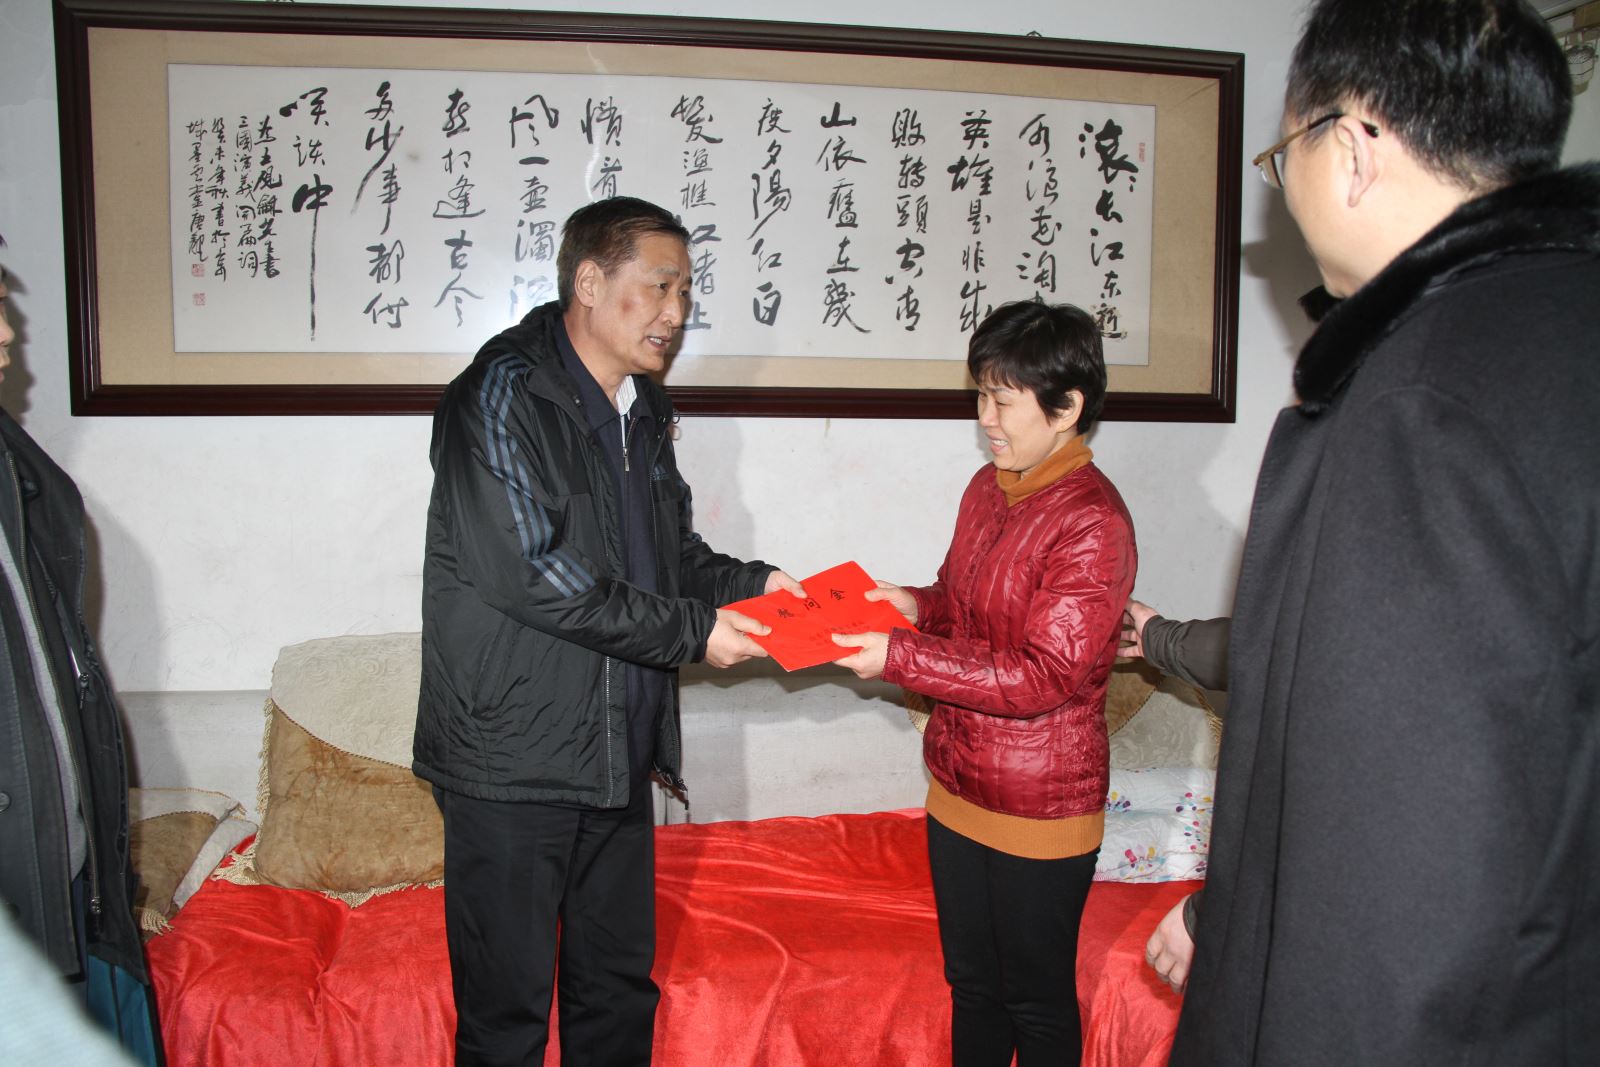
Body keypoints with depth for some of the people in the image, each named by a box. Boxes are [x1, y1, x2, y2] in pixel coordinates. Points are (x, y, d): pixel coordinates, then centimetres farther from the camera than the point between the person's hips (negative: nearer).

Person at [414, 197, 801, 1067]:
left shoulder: (642, 408, 12)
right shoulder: (504, 392, -14)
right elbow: (527, 570, -22)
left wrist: (748, 585, 1)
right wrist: (692, 630, -19)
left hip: (615, 757, 8)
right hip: (513, 760, -8)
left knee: (620, 989, 20)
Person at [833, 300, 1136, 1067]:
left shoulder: (1093, 522, -21)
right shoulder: (988, 487, 4)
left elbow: (1043, 678, -24)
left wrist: (898, 659, -24)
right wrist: (913, 605, -4)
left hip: (1039, 807, -7)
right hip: (959, 786, 7)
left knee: (1037, 1001, 13)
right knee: (971, 983, 22)